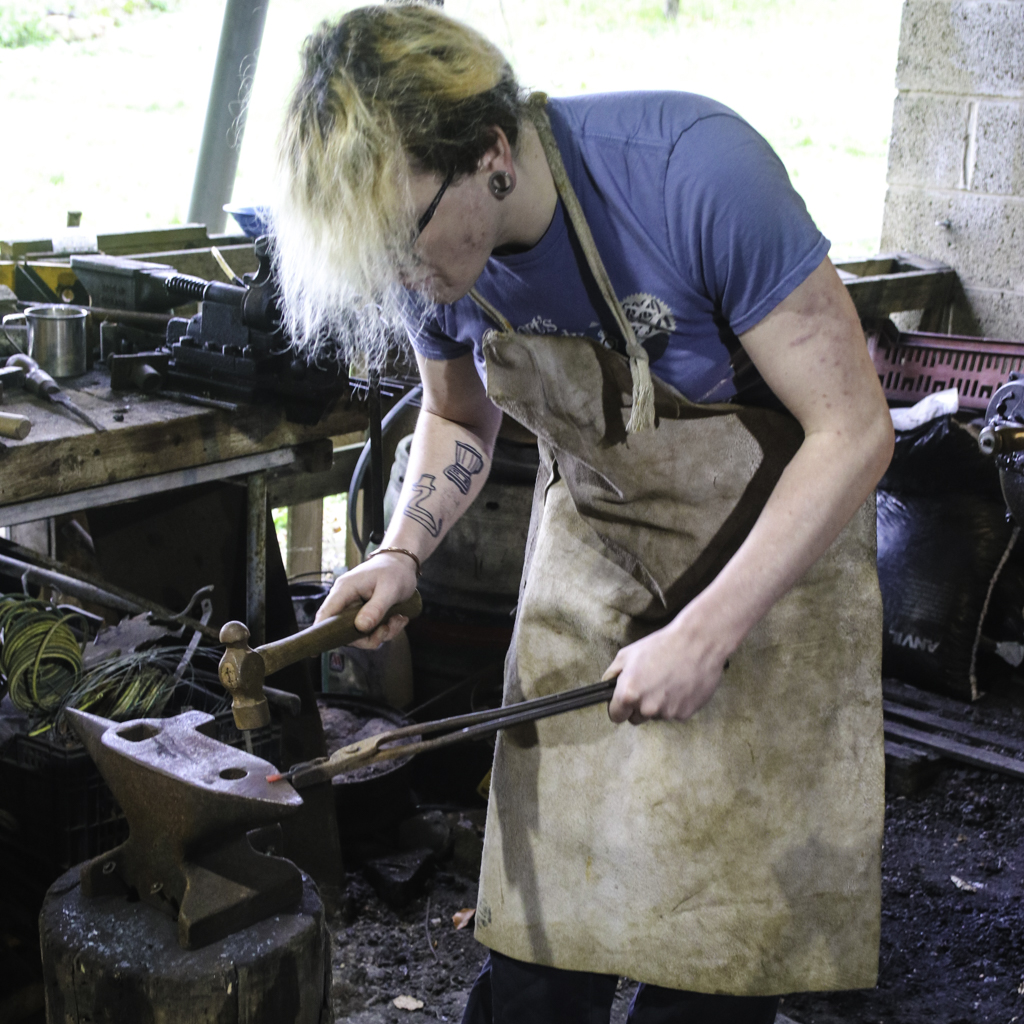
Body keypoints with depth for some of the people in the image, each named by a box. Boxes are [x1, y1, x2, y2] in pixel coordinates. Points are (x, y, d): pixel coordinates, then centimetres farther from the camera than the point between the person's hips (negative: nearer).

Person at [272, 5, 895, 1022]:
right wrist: (403, 551, -9)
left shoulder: (694, 172, -31)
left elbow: (853, 429, -25)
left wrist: (705, 636, -26)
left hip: (771, 538, -4)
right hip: (593, 537, 4)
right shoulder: (438, 259, -12)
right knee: (546, 881, 3)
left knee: (723, 907, -1)